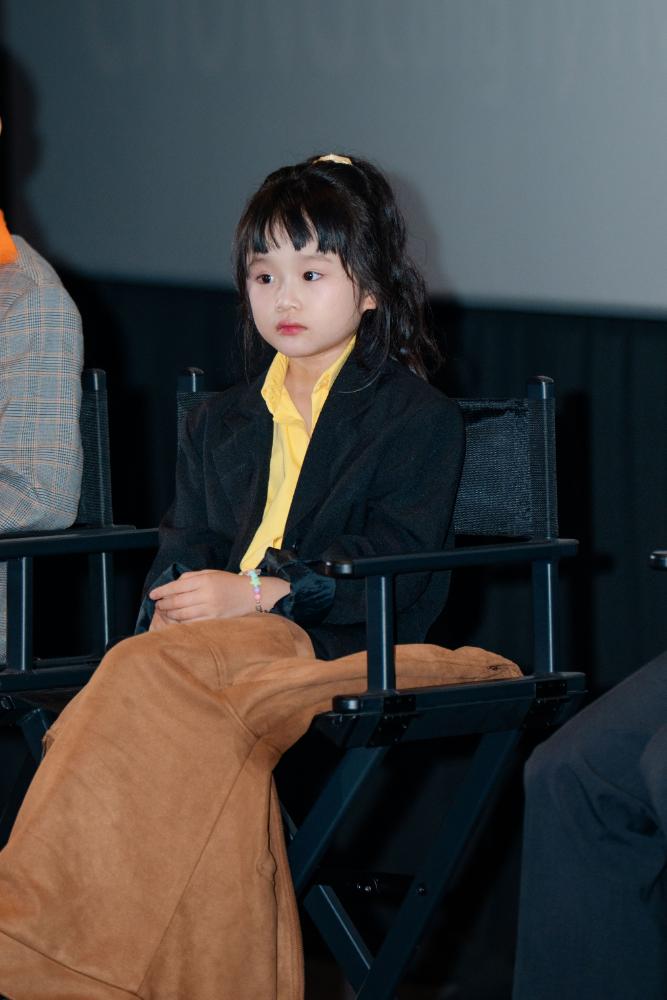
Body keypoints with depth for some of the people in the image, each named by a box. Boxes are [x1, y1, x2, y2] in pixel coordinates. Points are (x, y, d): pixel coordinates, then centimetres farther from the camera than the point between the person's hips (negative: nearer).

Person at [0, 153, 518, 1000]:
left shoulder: (415, 418, 8)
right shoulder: (221, 426, 29)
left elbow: (393, 564, -4)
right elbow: (184, 548, 22)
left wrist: (259, 593, -16)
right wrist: (172, 605, -4)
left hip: (335, 643, -5)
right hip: (216, 638, 5)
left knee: (153, 677, -36)